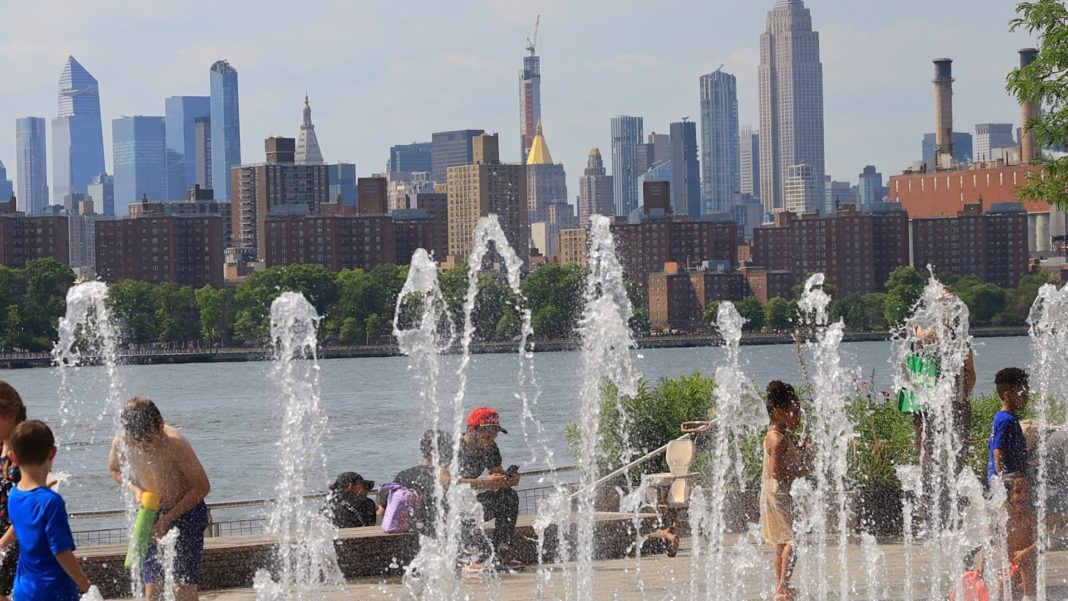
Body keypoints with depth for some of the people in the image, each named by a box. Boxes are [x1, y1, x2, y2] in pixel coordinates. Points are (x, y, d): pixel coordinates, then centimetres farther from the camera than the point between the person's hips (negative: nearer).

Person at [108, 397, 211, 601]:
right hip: (151, 514, 4)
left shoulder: (176, 444, -28)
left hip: (186, 512, -4)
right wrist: (135, 489, -12)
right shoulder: (121, 443, -16)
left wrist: (168, 518, -22)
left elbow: (202, 487, -19)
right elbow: (114, 469, 8)